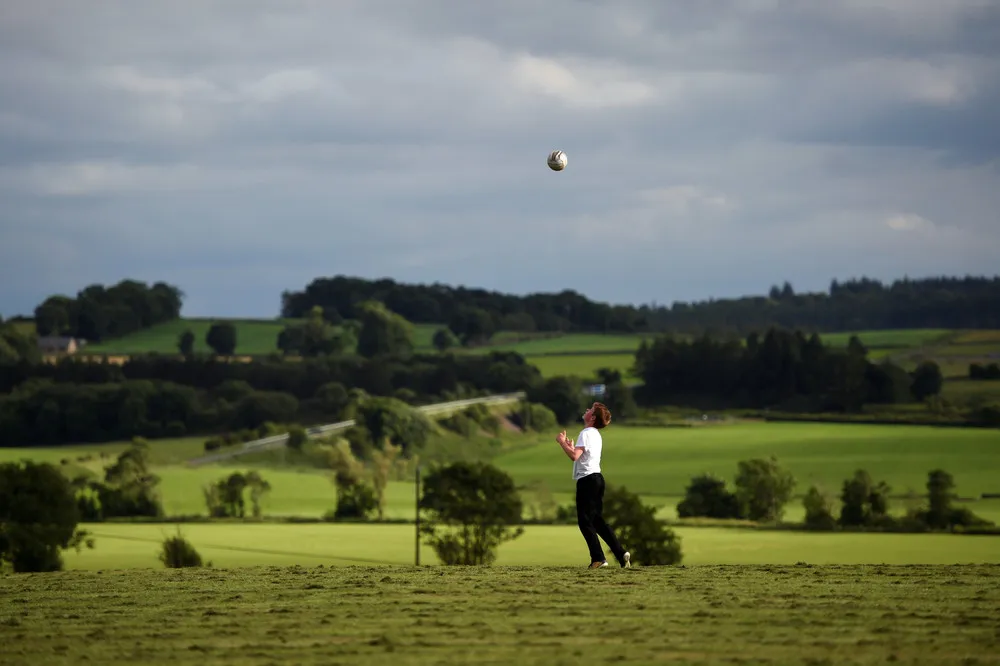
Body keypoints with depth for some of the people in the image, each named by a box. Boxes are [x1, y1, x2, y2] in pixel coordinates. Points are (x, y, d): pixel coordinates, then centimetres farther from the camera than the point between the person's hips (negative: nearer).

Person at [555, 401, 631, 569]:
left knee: (585, 521, -5)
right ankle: (621, 554, 4)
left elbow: (574, 456, -23)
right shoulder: (596, 435, 20)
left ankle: (598, 558, -10)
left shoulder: (586, 433, -11)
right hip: (597, 478, 9)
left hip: (587, 480, -9)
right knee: (597, 520, 12)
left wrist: (562, 442, -10)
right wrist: (571, 446, 22)